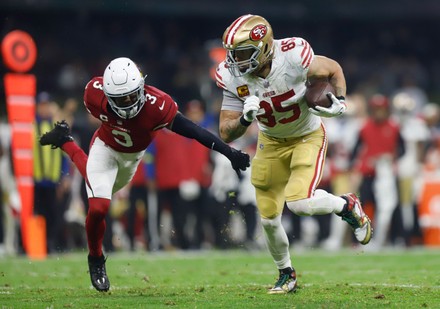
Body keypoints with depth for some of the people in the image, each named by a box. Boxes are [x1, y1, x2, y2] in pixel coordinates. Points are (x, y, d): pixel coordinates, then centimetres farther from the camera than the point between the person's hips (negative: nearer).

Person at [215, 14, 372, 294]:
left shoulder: (293, 57, -31)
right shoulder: (232, 77, -20)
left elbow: (333, 69, -8)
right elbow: (226, 134, -16)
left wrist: (339, 101, -23)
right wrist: (245, 118, -36)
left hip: (308, 137, -4)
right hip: (271, 142, 4)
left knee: (300, 202, -24)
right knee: (269, 218, 5)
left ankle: (348, 206, 8)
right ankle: (286, 274, 31)